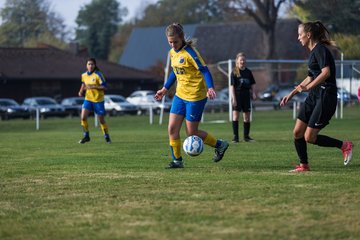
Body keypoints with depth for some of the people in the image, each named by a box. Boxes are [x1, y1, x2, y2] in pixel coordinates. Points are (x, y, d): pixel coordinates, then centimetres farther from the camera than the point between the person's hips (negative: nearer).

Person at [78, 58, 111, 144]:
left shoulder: (98, 75, -14)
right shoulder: (84, 75, 3)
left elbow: (104, 87, -16)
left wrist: (93, 86, -25)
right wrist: (81, 91, 5)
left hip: (98, 100, -4)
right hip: (88, 99, 4)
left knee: (101, 120, 5)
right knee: (83, 117, -14)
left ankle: (107, 137, 25)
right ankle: (86, 136, 0)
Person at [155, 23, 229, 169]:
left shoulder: (190, 52, -18)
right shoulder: (172, 53, 7)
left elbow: (204, 70, -21)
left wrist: (210, 88, -35)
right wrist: (165, 89, 23)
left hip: (195, 97, -7)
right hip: (180, 95, 8)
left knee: (192, 134, -1)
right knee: (172, 129, -1)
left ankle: (219, 145, 20)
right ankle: (177, 160, 11)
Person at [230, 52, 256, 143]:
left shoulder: (248, 72, 9)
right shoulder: (234, 72, -3)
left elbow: (252, 85, 14)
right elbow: (232, 86, -6)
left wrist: (253, 93, -1)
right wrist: (233, 98, -13)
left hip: (246, 95, 4)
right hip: (237, 95, -4)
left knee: (247, 116, 7)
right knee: (235, 115, -7)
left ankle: (246, 135, 17)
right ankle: (235, 136, -4)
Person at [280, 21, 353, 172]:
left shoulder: (320, 49, -12)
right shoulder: (314, 51, 18)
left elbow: (326, 72, -27)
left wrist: (308, 87, -30)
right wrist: (291, 94, 29)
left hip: (326, 97, -10)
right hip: (314, 97, 10)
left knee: (309, 137, -9)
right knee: (297, 132, 4)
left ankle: (344, 146, 4)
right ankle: (304, 165, 14)